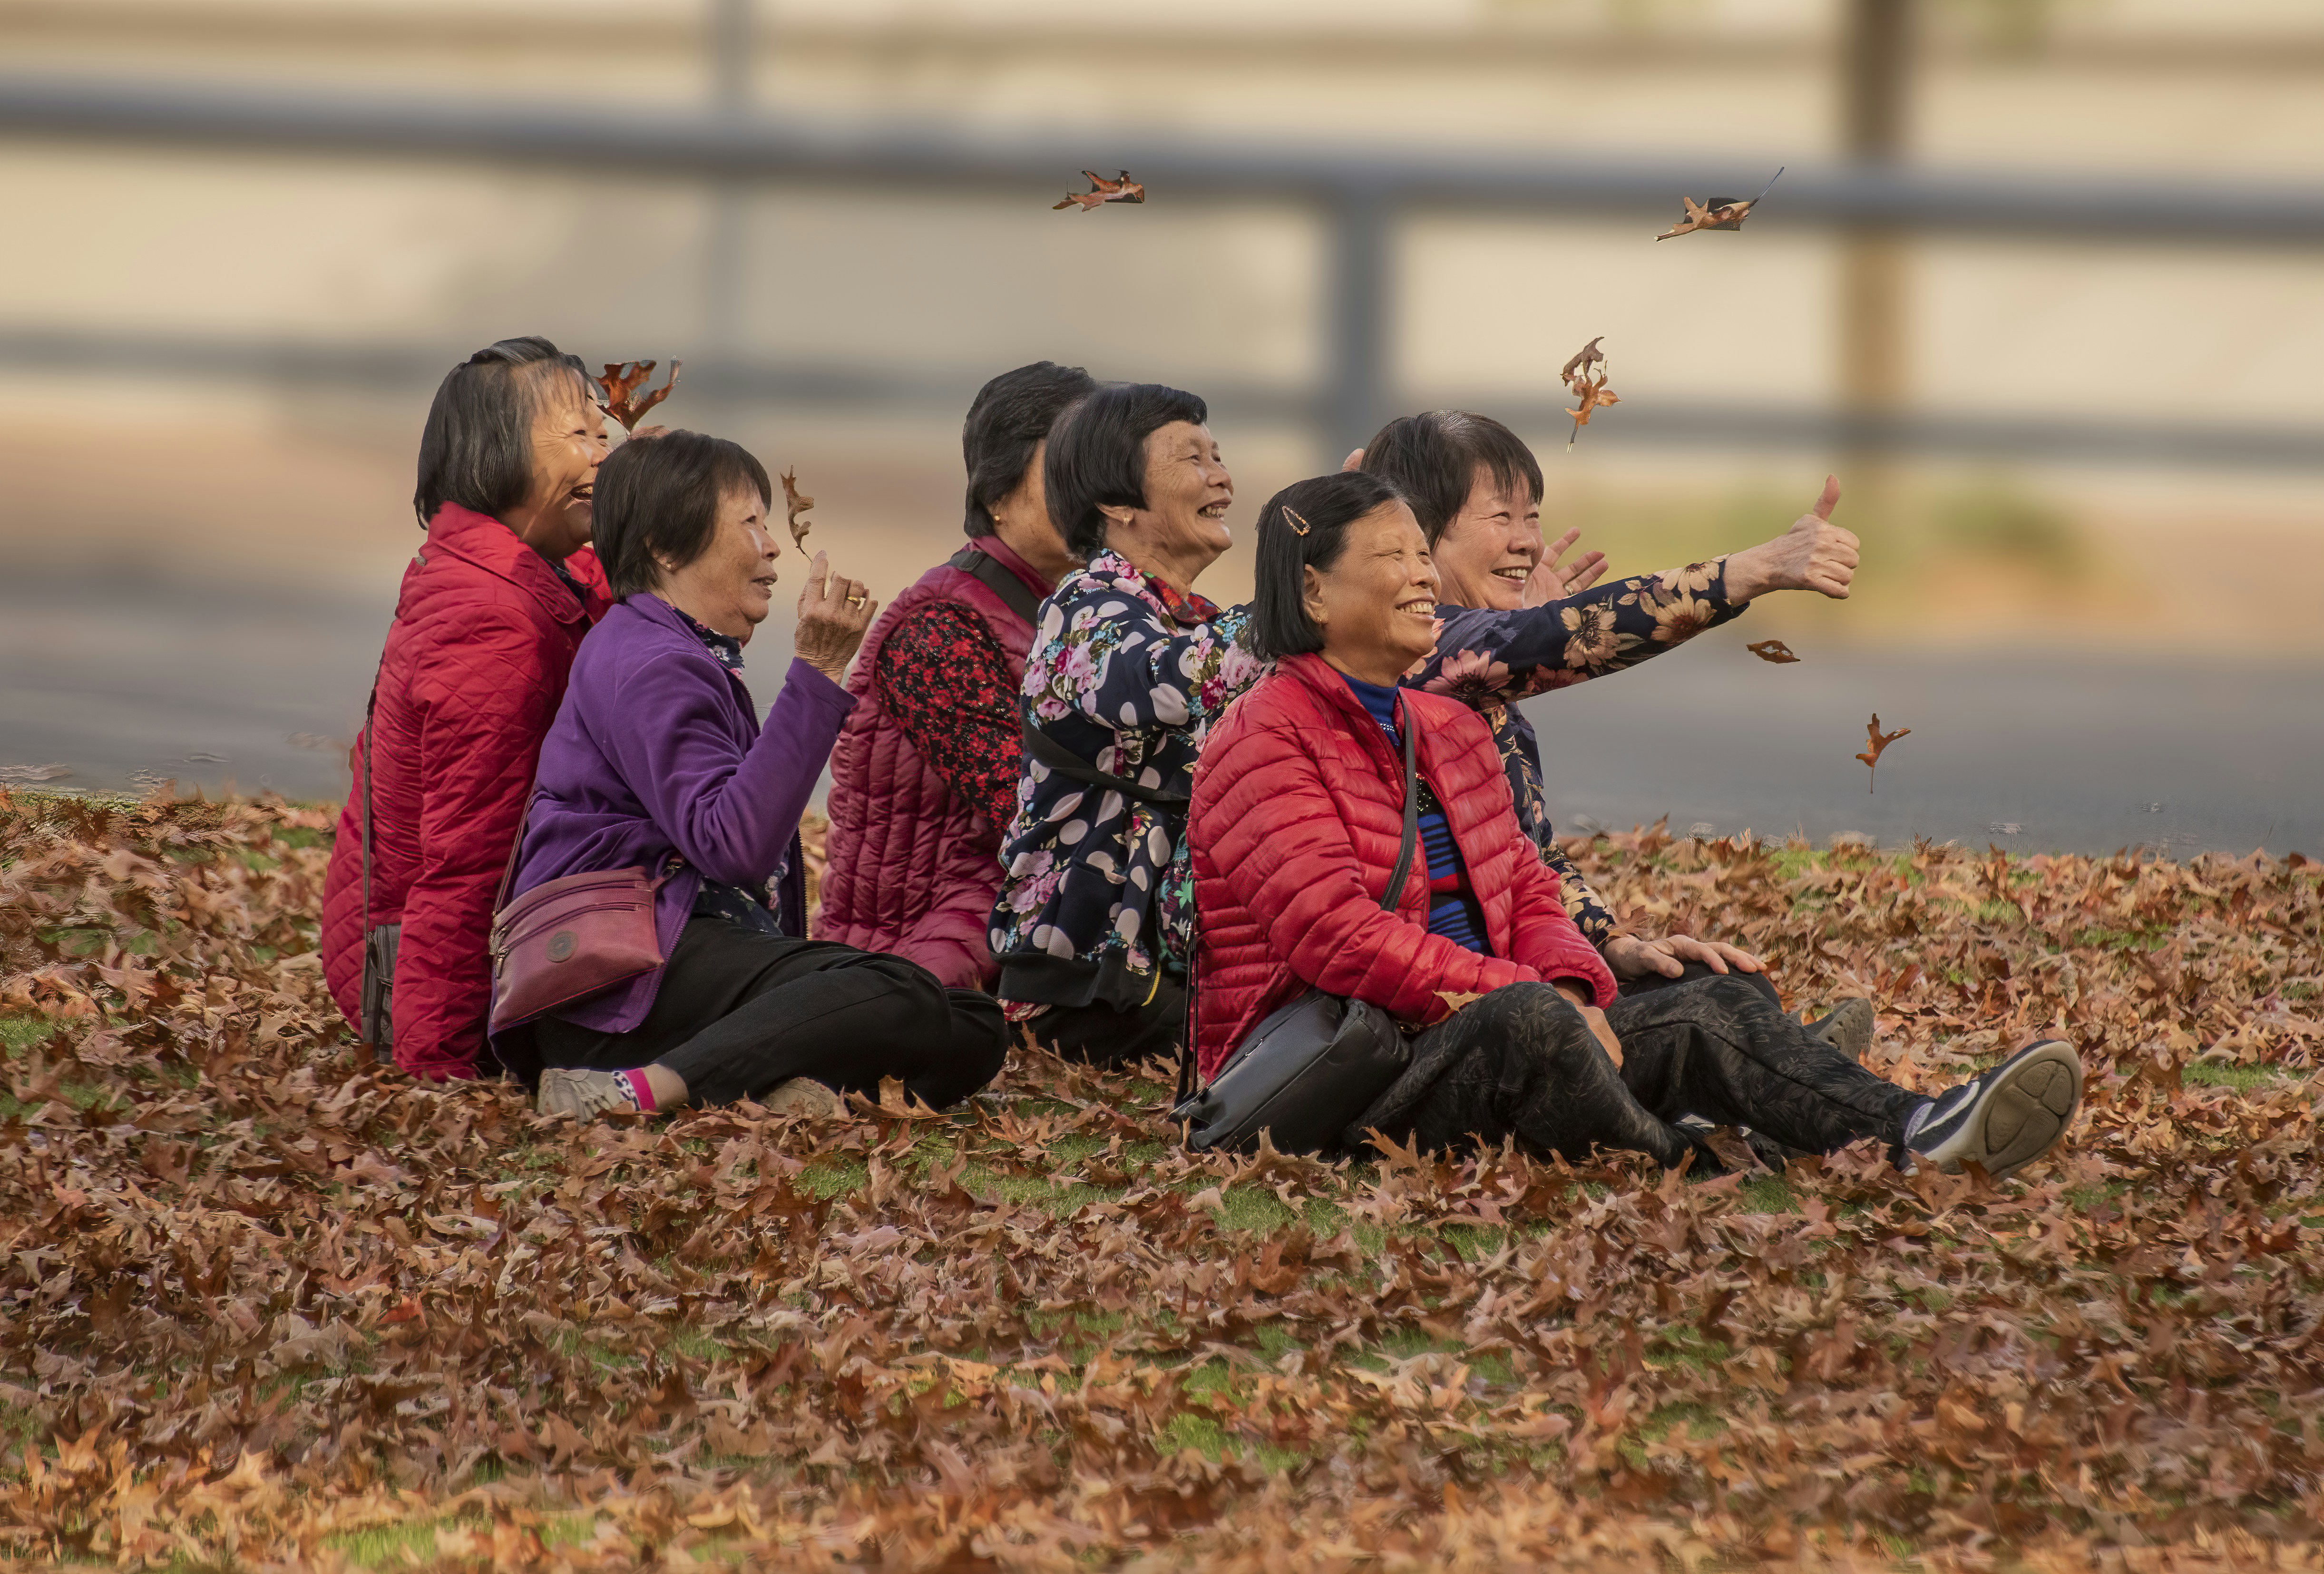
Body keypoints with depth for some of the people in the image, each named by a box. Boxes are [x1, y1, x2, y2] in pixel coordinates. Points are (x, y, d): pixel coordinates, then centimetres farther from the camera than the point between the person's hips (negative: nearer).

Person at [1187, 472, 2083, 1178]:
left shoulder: (1449, 730, 21)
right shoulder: (1266, 743, -9)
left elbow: (1526, 895, 18)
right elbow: (1336, 932, -21)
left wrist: (1577, 989, -6)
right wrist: (1523, 995, -23)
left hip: (1469, 1031, 9)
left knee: (1706, 1011, -10)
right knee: (1527, 1020, -38)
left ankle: (1910, 1133, -29)